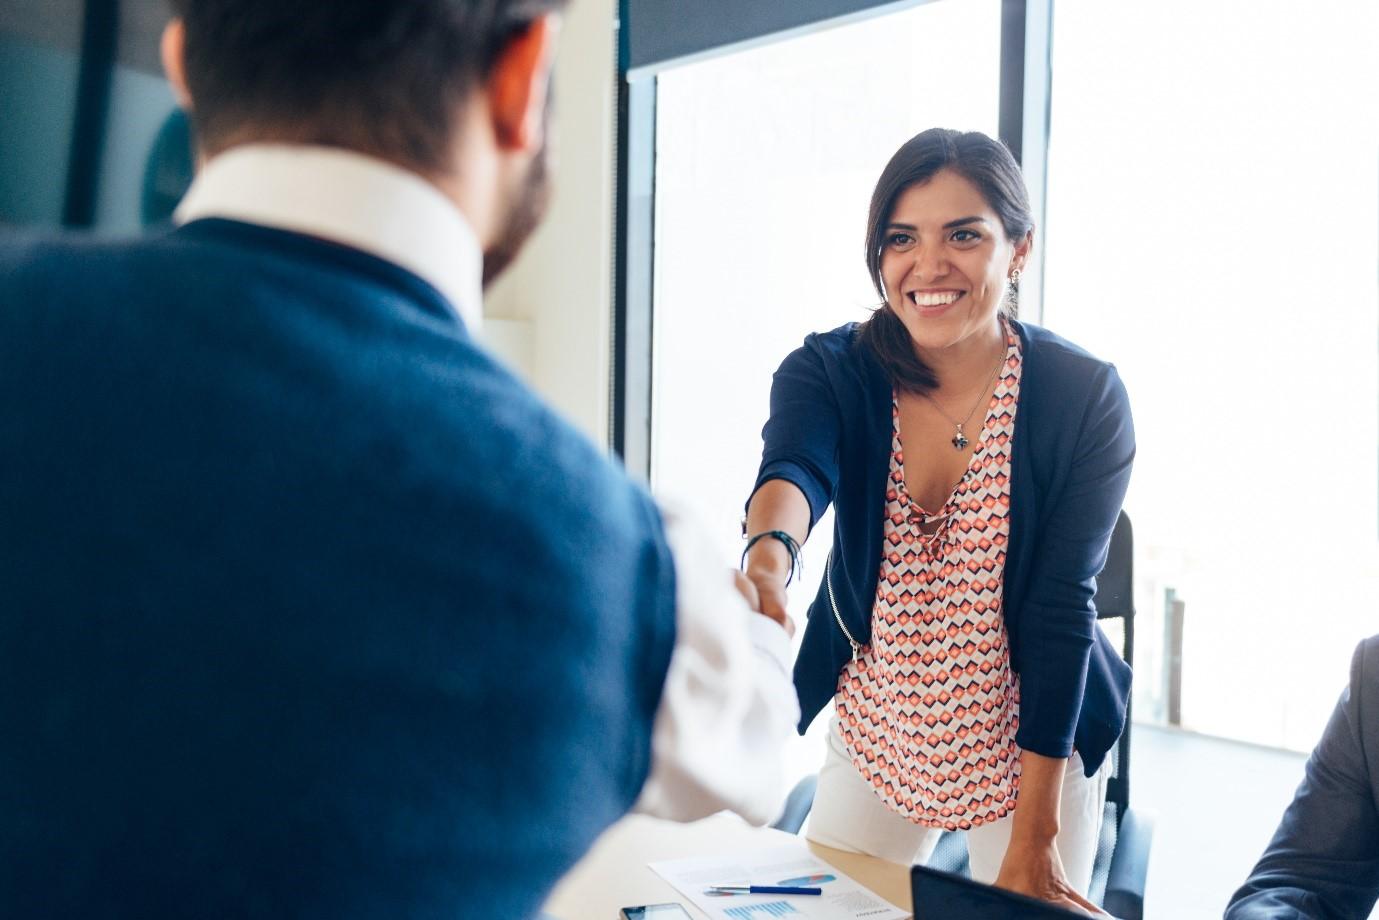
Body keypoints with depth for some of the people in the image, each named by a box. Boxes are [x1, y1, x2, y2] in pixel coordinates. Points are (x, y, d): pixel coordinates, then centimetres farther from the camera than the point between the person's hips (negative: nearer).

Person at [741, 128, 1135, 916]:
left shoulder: (1087, 398, -16)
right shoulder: (828, 371, -12)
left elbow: (1061, 608, -18)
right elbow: (794, 469, -34)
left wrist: (1034, 840, -19)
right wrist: (769, 554, -59)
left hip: (1034, 743, -1)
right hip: (875, 736, 2)